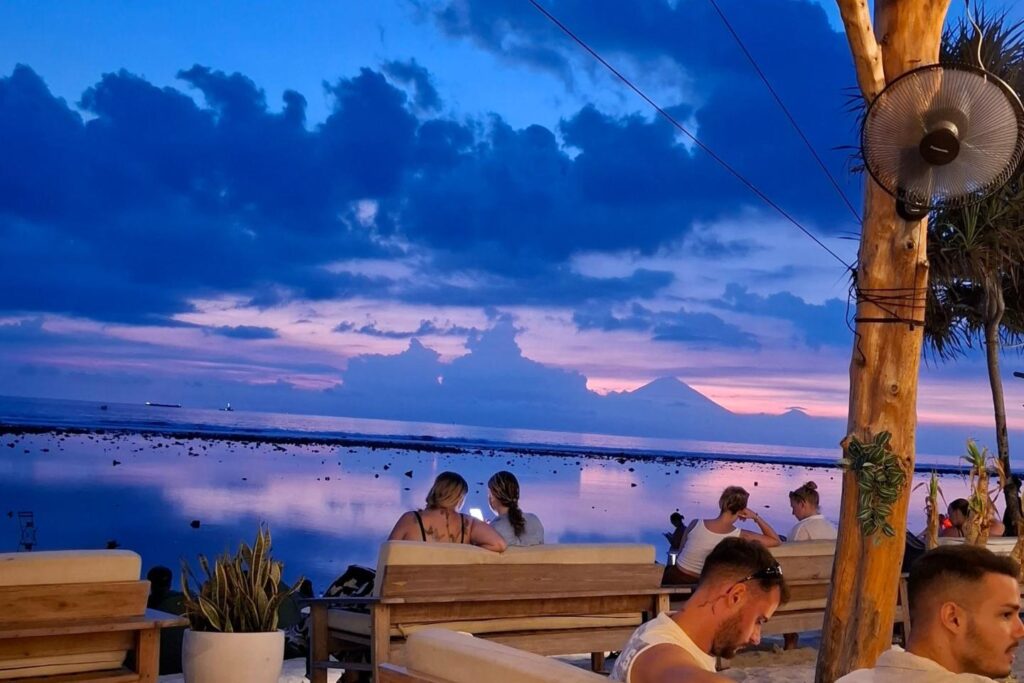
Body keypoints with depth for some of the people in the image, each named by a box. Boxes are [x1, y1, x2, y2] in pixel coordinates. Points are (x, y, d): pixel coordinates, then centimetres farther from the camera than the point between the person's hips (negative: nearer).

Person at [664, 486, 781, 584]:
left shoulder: (696, 524, -13)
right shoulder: (740, 536, -16)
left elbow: (681, 552, 1)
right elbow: (776, 541, -4)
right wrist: (756, 517, -3)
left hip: (673, 581, 0)